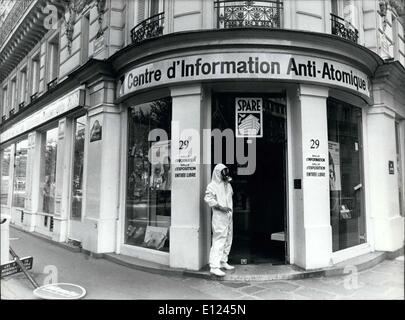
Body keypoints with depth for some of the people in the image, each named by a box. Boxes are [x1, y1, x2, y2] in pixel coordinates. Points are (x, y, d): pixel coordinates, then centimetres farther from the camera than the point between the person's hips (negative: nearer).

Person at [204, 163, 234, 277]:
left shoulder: (228, 185, 17)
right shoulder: (213, 185, -9)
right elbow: (208, 198, -19)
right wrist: (220, 207, -22)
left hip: (228, 216, 9)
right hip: (219, 217, -9)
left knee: (228, 241, 15)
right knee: (219, 241, -11)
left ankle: (223, 262, 29)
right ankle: (214, 266, -7)